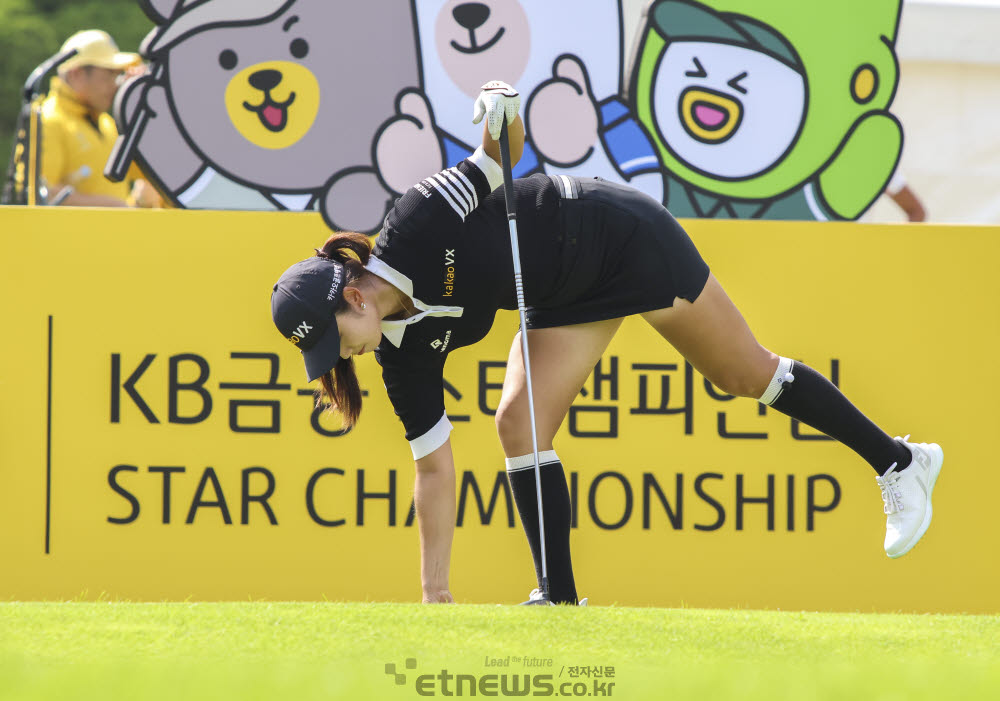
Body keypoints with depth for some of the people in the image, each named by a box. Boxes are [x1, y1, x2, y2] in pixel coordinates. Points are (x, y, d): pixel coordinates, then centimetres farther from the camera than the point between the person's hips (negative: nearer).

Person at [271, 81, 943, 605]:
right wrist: (434, 594, -12)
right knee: (520, 423, -13)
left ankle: (899, 462, 25)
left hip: (622, 237, -6)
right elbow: (435, 469, -10)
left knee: (748, 375, 7)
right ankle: (562, 602, -5)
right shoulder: (405, 353, -13)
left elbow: (500, 155, -17)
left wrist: (502, 118, -40)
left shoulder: (420, 222, -31)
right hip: (568, 296, 6)